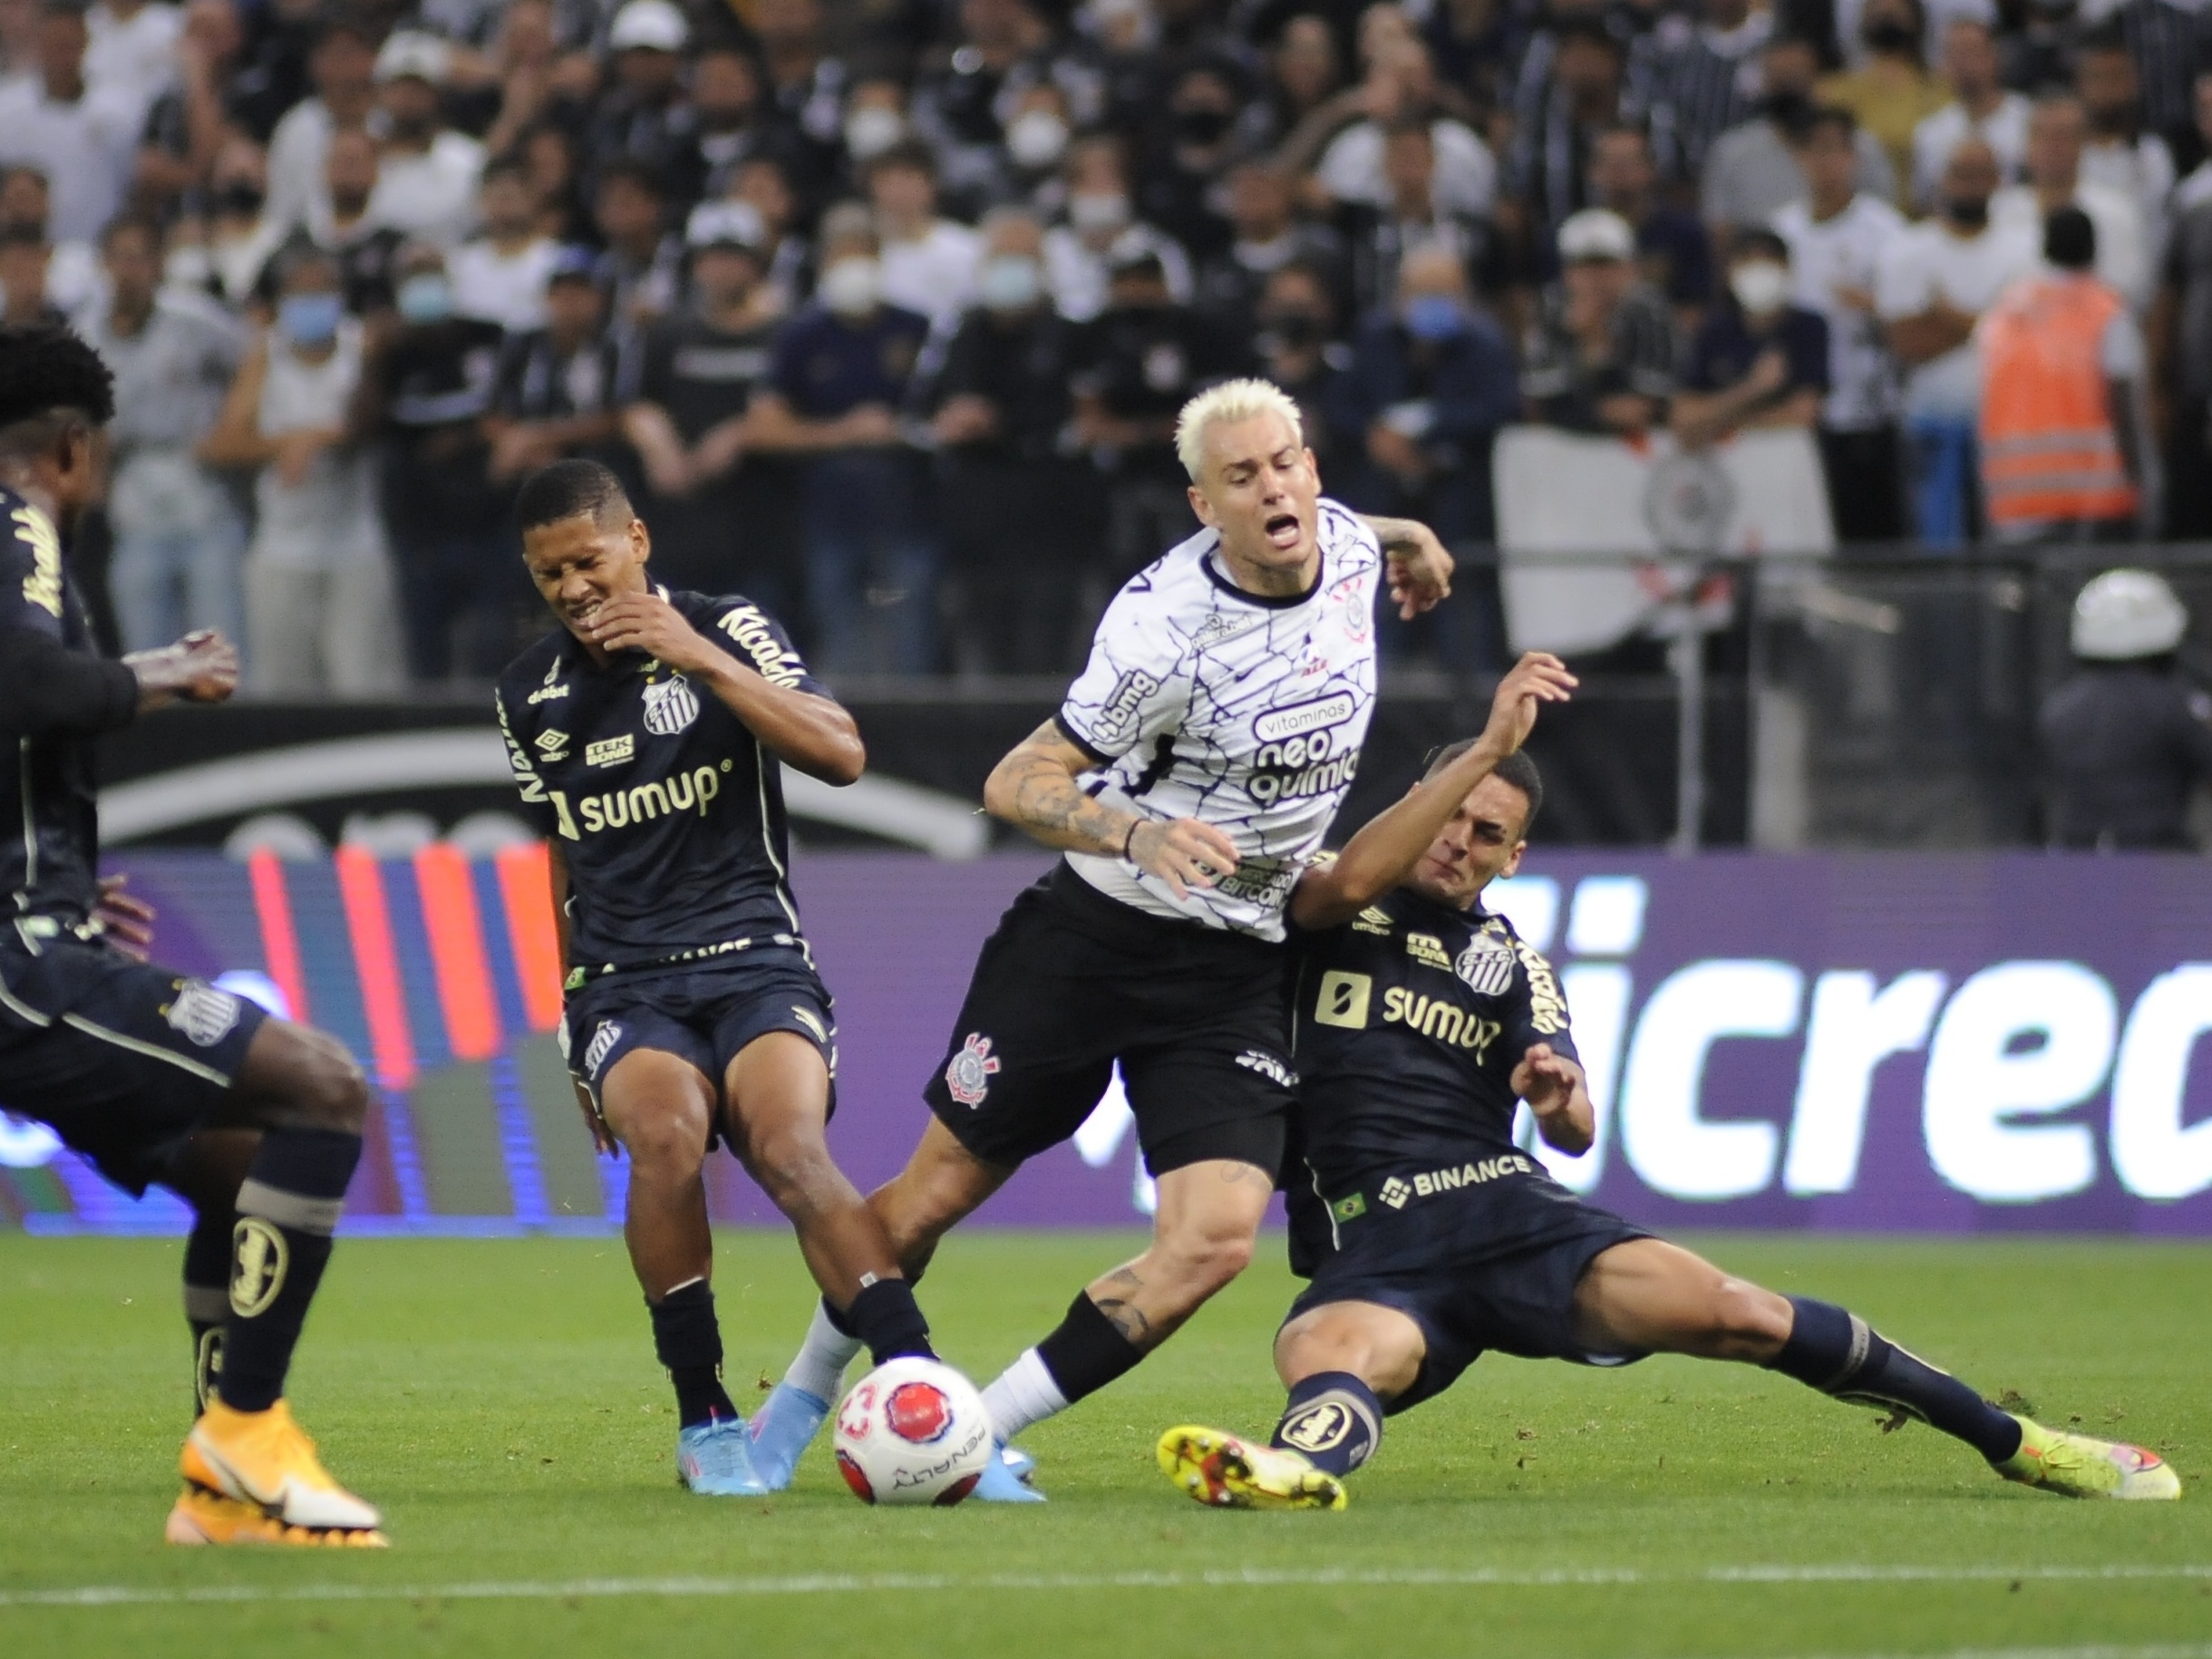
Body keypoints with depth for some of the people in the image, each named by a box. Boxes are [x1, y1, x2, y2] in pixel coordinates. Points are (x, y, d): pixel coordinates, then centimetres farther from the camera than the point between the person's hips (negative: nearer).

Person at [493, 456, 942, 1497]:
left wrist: (694, 656, -18)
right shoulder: (530, 694, 14)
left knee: (790, 1150, -31)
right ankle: (703, 1420, -21)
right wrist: (572, 1028, 26)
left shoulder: (726, 630, 1)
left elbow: (841, 756, -13)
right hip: (624, 983, 2)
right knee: (665, 1135, -32)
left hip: (754, 958, -2)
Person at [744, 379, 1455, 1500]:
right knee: (937, 1192, 5)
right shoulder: (1167, 623, -23)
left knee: (1215, 1240, -14)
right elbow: (1014, 785, -22)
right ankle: (802, 1396, 31)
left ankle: (975, 1437, -5)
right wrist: (1138, 836, -37)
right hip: (1093, 934, -4)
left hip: (1233, 973, 4)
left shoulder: (1349, 548, -4)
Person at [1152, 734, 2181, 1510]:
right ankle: (1309, 1464, -74)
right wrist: (1486, 750, -20)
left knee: (1725, 1311, -17)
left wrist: (1560, 1103, -18)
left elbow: (1577, 1132, 8)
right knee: (1324, 1354, -38)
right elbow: (1348, 880, -15)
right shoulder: (1332, 917, 11)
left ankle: (2015, 1443, -7)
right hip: (1367, 1251, -2)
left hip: (1501, 1205, 2)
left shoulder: (1513, 964, 19)